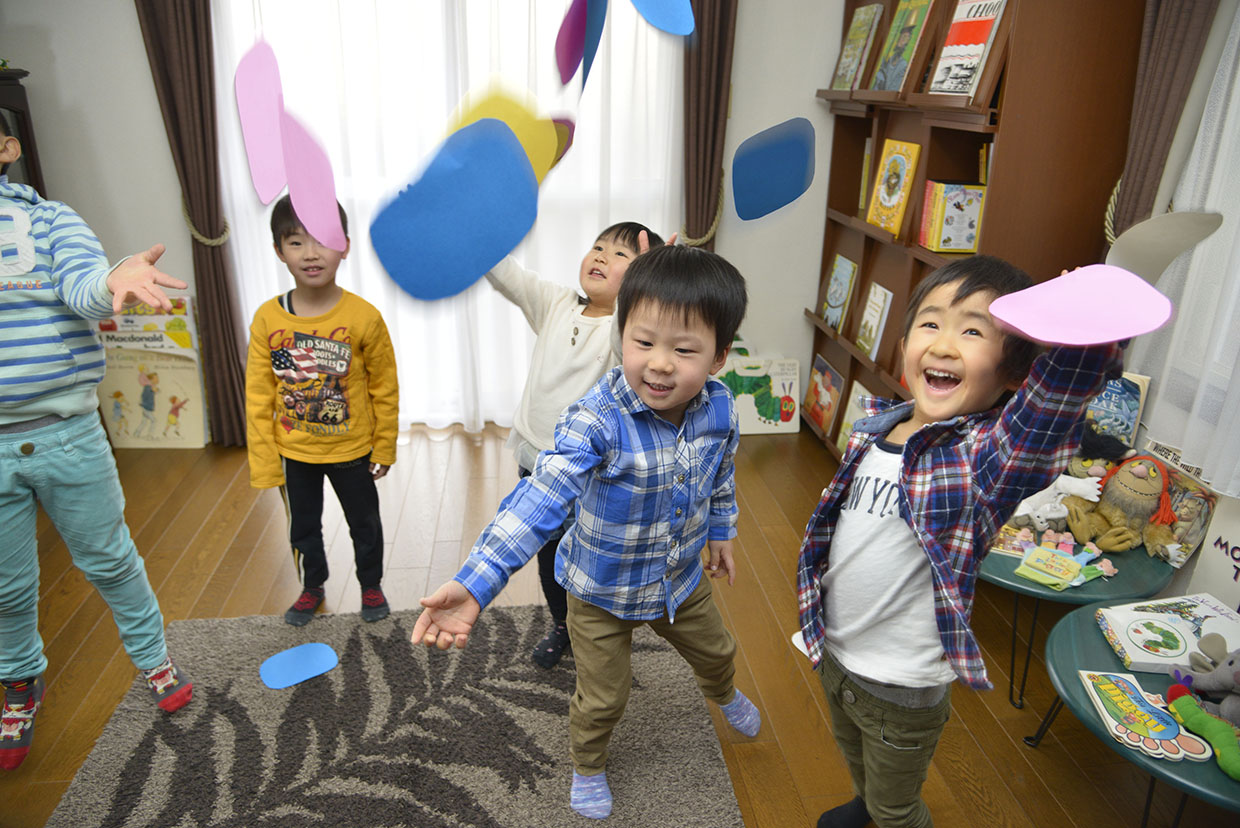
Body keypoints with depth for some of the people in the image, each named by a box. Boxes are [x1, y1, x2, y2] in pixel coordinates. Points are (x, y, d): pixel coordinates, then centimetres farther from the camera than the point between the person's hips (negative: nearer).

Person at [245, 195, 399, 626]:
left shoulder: (364, 317, -18)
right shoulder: (267, 318, -12)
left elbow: (385, 389, -8)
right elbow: (258, 397, -6)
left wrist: (384, 447, -2)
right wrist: (264, 464, -5)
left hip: (352, 450, -2)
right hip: (294, 453, 2)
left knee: (364, 524, 19)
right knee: (303, 526, 22)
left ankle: (371, 586, 44)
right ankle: (312, 587, 48)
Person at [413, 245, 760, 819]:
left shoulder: (719, 408, -19)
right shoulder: (596, 421, -36)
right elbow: (538, 502, -45)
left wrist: (720, 532, 16)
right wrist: (475, 584, -54)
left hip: (681, 578, 5)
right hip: (601, 593, -4)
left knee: (715, 650, 31)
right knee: (603, 697, 17)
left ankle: (724, 695, 69)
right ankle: (587, 766, 52)